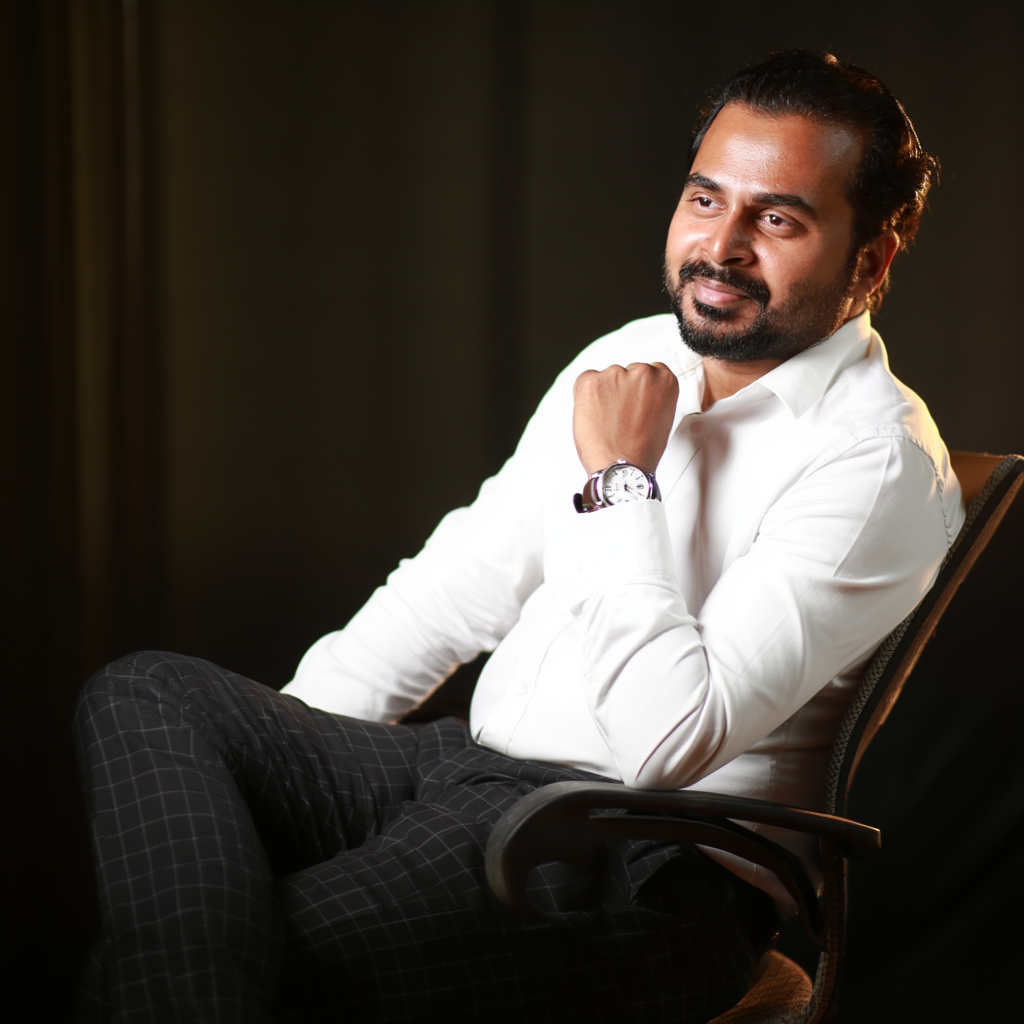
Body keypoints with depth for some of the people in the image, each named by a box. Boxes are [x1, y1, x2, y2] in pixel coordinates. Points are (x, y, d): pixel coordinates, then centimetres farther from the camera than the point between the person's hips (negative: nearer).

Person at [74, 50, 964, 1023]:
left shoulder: (880, 462, -12)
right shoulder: (627, 360, 14)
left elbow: (669, 738, -22)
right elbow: (469, 575, 19)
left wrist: (620, 480, -14)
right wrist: (280, 735, 8)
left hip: (645, 862, -9)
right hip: (463, 766, 9)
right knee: (147, 694, -13)